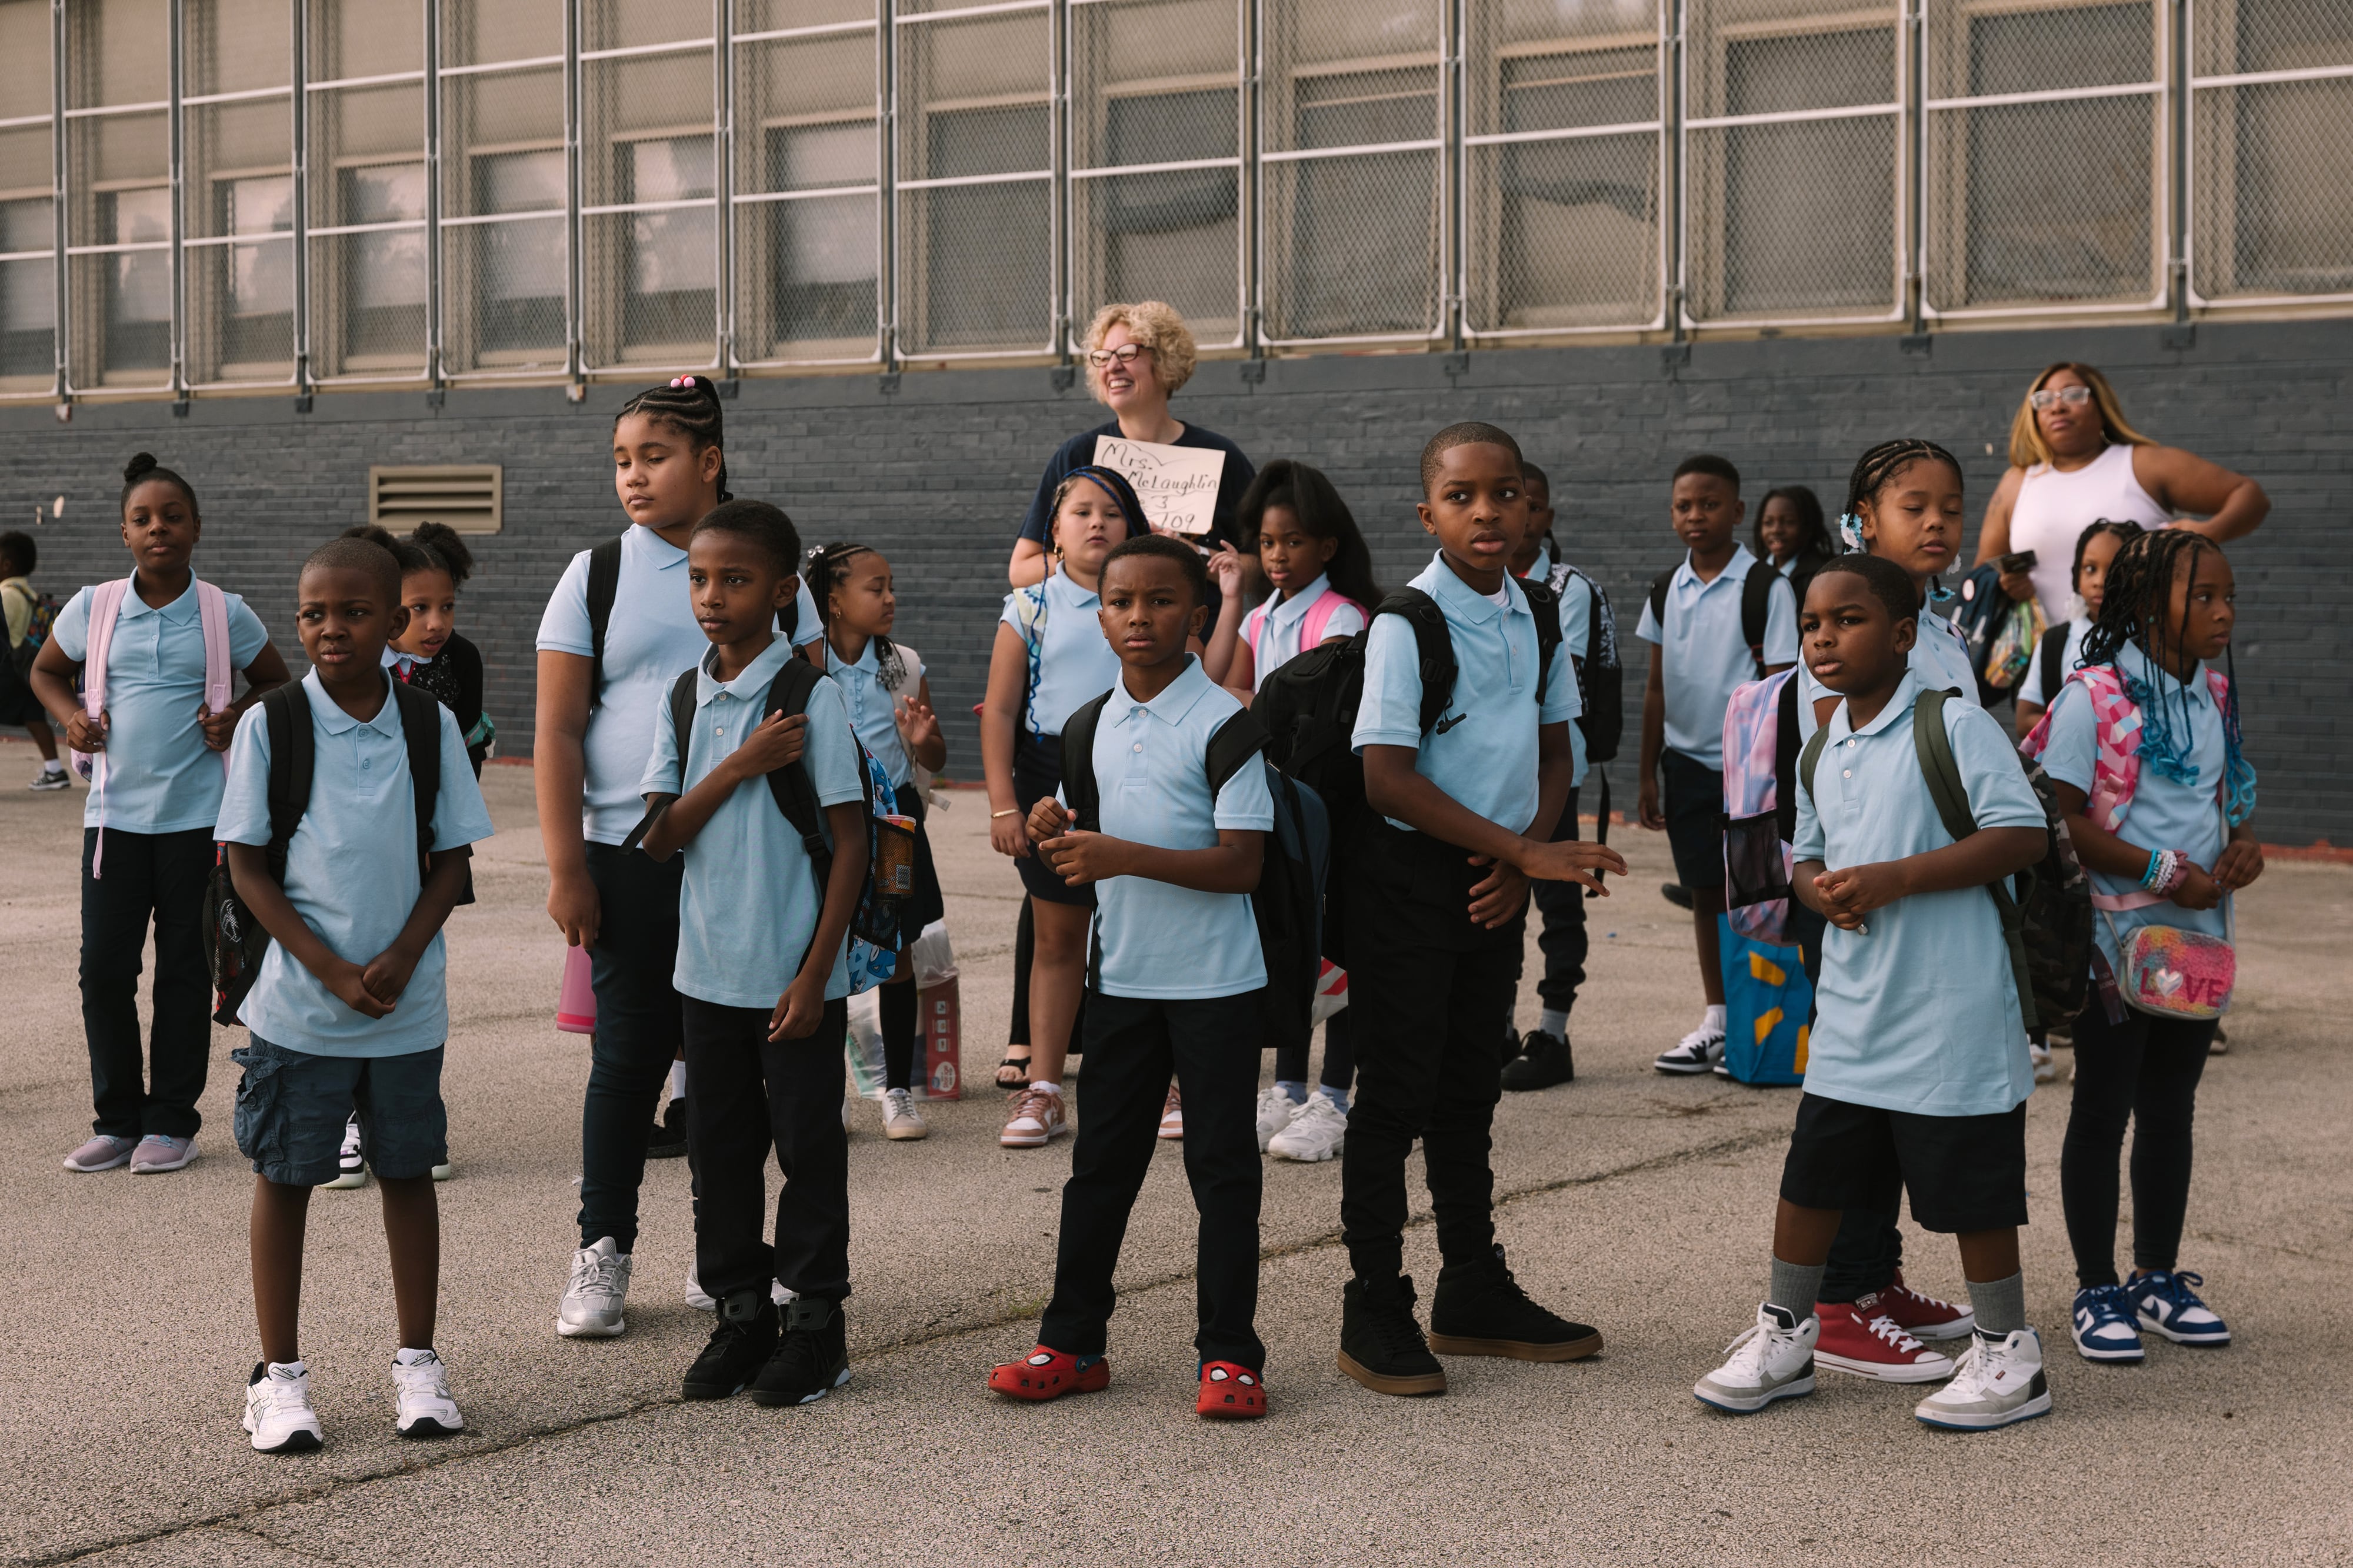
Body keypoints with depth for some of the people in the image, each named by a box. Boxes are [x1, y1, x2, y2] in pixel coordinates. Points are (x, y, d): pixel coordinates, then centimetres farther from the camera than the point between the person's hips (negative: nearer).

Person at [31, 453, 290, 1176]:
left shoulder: (225, 614, -1)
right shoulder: (93, 609, 3)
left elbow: (277, 681, 14)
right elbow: (46, 670, 19)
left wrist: (237, 718, -5)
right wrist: (71, 718, 0)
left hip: (198, 815, -1)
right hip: (115, 811, 1)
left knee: (185, 968, 4)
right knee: (104, 965, 1)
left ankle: (173, 1121, 15)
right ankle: (118, 1119, 14)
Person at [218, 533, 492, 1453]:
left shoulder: (430, 725, 0)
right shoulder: (271, 726, -6)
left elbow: (452, 859, 3)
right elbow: (248, 866, -6)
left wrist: (401, 959, -12)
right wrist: (332, 971, -14)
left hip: (408, 1003, 2)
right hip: (297, 1003, -2)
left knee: (408, 1171, 10)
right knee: (284, 1177, 5)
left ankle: (418, 1363, 22)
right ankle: (280, 1374, 16)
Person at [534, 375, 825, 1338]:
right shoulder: (598, 574, 4)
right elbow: (557, 730, 0)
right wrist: (567, 869, -7)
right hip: (630, 854, -1)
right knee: (630, 1053, 2)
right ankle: (602, 1252, 13)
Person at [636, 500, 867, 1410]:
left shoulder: (812, 695, -10)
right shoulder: (686, 697, 5)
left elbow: (850, 840, -10)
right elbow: (660, 837, 0)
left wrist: (816, 974, -13)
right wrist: (740, 766, -16)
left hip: (796, 975, -5)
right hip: (708, 968, 5)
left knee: (809, 1146, 5)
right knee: (719, 1147, 11)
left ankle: (815, 1325, 16)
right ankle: (741, 1316, 23)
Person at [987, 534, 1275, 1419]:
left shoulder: (1223, 722, -12)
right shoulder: (1095, 724, 8)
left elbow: (1242, 862, -18)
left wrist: (1125, 857, -25)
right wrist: (1059, 837, -5)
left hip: (1215, 981, -6)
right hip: (1123, 974, 6)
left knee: (1220, 1165, 1)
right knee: (1101, 1160, 11)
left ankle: (1229, 1354, 8)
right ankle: (1072, 1342, 19)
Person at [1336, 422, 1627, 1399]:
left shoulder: (1540, 614, 5)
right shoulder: (1406, 623, -15)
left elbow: (1554, 750, 12)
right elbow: (1386, 776, -20)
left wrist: (1526, 859, -5)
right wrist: (1526, 849, -21)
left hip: (1497, 877, 6)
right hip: (1409, 873, -6)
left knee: (1471, 1088, 15)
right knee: (1396, 1093, -2)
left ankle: (1474, 1294, 26)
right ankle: (1375, 1311, 7)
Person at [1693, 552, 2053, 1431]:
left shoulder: (1953, 726, -11)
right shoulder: (1820, 753, 11)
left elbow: (2023, 835, -18)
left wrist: (1892, 879, -22)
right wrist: (1818, 887, -2)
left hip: (1950, 1011, -6)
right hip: (1850, 1012, 7)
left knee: (1970, 1190, 2)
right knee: (1810, 1173, 11)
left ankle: (2008, 1356, 17)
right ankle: (1785, 1335, 26)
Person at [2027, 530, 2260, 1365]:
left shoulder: (2216, 694, 7)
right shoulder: (2093, 696, -14)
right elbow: (2060, 818, -16)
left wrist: (2243, 844, -3)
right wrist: (2163, 873, -19)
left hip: (2199, 936, 6)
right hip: (2117, 937, -6)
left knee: (2171, 1109, 14)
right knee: (2102, 1113, 3)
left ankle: (2158, 1278, 26)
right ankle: (2096, 1290, 12)